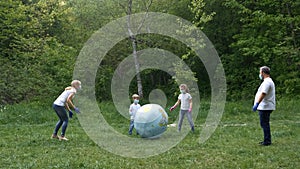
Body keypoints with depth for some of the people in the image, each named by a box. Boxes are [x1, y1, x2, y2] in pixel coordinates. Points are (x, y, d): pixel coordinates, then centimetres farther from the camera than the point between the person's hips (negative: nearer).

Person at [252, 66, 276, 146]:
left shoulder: (267, 82, -16)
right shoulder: (268, 81, 19)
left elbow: (263, 94, -27)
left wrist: (256, 104, -31)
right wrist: (257, 105, 27)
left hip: (265, 107, -11)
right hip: (264, 107, 11)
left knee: (264, 124, -7)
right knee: (265, 124, 16)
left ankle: (267, 141, -5)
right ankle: (267, 140, 22)